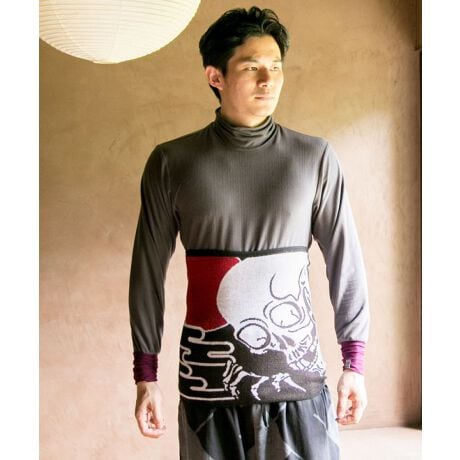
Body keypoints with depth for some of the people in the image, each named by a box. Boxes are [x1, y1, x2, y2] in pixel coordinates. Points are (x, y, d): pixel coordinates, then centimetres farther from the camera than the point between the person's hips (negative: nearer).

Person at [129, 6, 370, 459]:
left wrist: (354, 362, 2)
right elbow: (149, 270, 3)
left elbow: (345, 261, 3)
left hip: (297, 375, 0)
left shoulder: (314, 157, 1)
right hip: (209, 381, 0)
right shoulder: (171, 162, 0)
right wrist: (146, 375, 2)